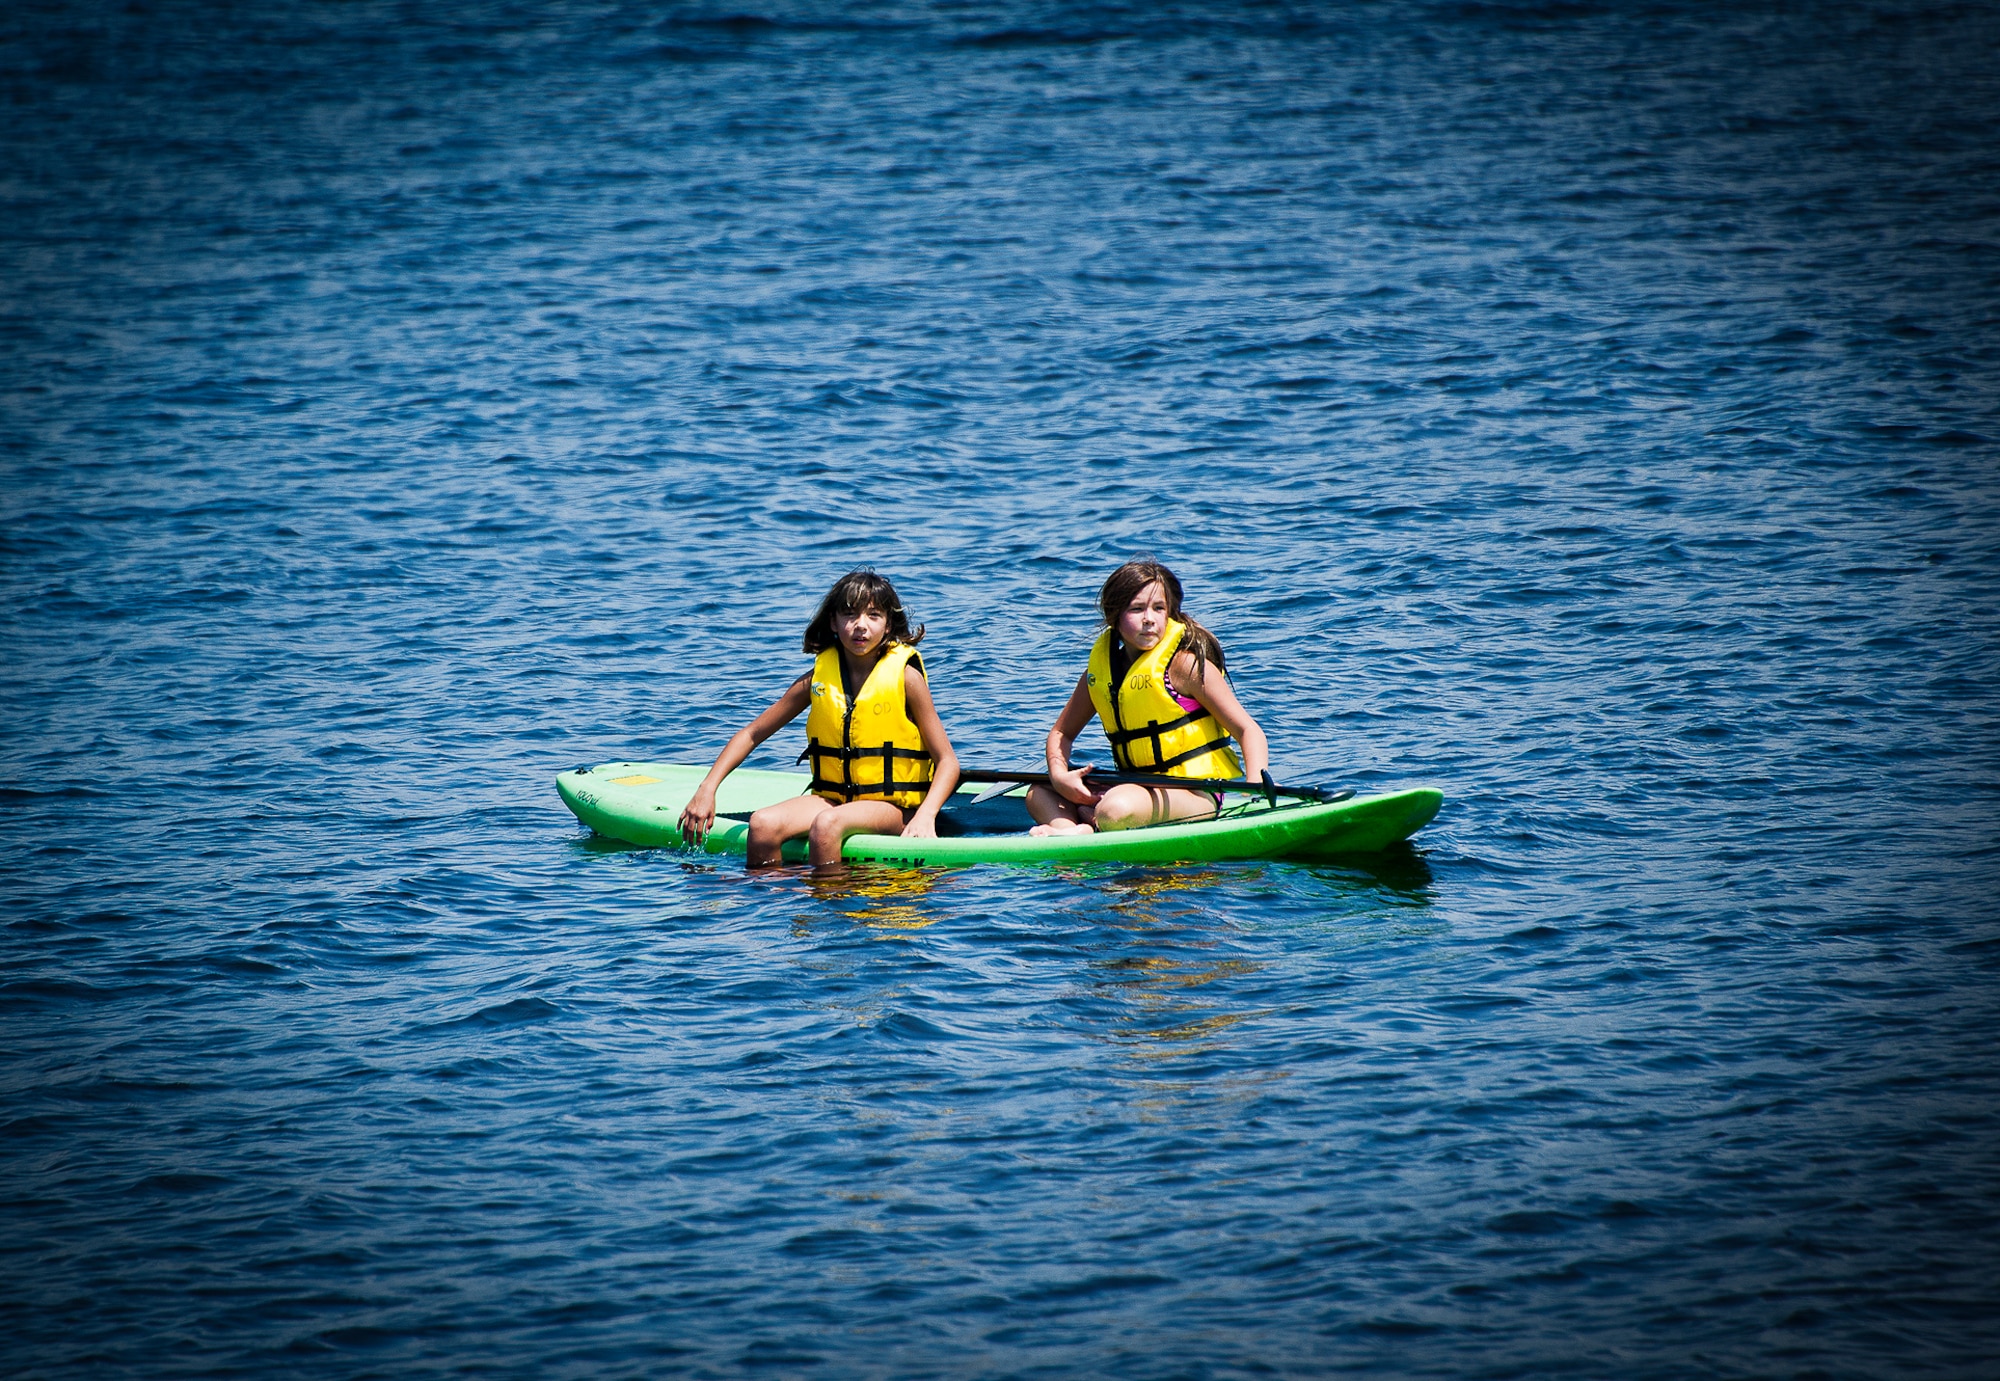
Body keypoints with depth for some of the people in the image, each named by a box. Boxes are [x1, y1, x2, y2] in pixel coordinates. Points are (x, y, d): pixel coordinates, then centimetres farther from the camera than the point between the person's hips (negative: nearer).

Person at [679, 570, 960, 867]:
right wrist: (706, 789, 0)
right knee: (763, 825, -25)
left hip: (892, 806, -4)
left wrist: (926, 816, -22)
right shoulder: (819, 677, 5)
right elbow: (751, 734, 12)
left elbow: (947, 761, -5)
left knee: (827, 824, -35)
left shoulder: (904, 675, -5)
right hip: (830, 797, 4)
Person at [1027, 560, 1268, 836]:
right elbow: (1062, 732, 18)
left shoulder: (1185, 663, -11)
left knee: (1117, 809, -35)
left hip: (1194, 796, -7)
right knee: (1039, 794, 2)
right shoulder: (1100, 667, 6)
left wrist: (1257, 787, -27)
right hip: (1141, 788, 7)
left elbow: (1248, 731, -10)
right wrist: (1060, 777, -3)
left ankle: (1088, 817, -4)